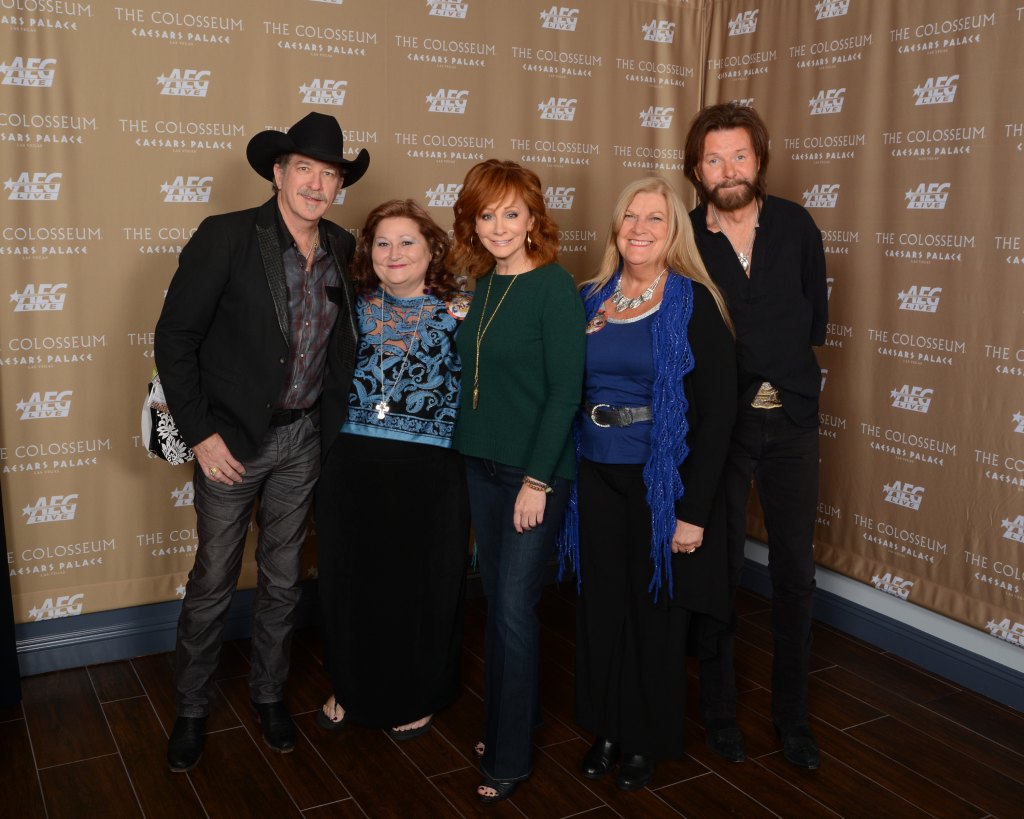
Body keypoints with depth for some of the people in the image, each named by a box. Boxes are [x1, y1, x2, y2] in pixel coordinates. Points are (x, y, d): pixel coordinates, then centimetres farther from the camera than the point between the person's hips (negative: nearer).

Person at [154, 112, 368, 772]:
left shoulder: (341, 248, 2)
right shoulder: (226, 237, -14)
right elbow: (175, 337, -12)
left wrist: (331, 413, 5)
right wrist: (201, 433, -14)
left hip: (303, 439, 4)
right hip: (233, 440, -4)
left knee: (284, 579, 16)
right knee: (213, 581, 7)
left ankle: (269, 693, 35)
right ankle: (192, 709, 28)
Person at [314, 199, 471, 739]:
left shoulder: (458, 311, -1)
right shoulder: (354, 306, 7)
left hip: (429, 473, -2)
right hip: (353, 467, 3)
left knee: (422, 585, 8)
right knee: (350, 582, 12)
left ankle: (415, 696, 31)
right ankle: (353, 689, 35)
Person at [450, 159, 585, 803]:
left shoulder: (554, 286, -12)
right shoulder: (483, 285, 8)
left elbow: (566, 389, -16)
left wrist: (537, 479, -17)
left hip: (535, 470, -6)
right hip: (482, 461, 7)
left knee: (514, 606, -1)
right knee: (496, 598, 14)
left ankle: (510, 756, 15)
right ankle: (510, 719, 33)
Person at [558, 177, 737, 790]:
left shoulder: (695, 304, -8)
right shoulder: (590, 300, 6)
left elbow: (718, 411, -12)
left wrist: (694, 509, -15)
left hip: (662, 481, -4)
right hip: (597, 477, 4)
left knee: (656, 611, 10)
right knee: (600, 606, 12)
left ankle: (648, 740, 31)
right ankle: (606, 727, 33)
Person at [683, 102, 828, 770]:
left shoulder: (795, 225, 1)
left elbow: (816, 315, 10)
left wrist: (785, 364, 7)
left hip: (791, 419, 2)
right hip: (718, 420, -2)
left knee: (796, 574, 7)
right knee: (723, 570, 7)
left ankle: (792, 714, 24)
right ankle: (721, 709, 24)